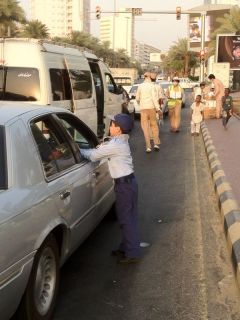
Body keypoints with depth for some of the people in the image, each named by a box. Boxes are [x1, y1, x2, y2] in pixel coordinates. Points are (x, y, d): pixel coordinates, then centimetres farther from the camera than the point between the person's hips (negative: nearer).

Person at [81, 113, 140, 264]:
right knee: (127, 217, 17)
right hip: (128, 181, 10)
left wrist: (78, 150, -1)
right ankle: (126, 247, 28)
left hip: (124, 184, -10)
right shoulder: (121, 141, 12)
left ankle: (132, 253, 2)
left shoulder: (115, 144, -19)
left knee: (126, 218, -4)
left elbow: (93, 155, -15)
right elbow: (100, 151, 15)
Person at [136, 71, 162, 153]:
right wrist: (158, 109, -13)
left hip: (143, 108, 2)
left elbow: (137, 98, 13)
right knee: (154, 125, 12)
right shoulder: (152, 86, -4)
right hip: (151, 107, -2)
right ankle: (156, 144, 7)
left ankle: (148, 147, -4)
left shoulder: (140, 86, 6)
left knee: (145, 127, 2)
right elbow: (154, 98, -12)